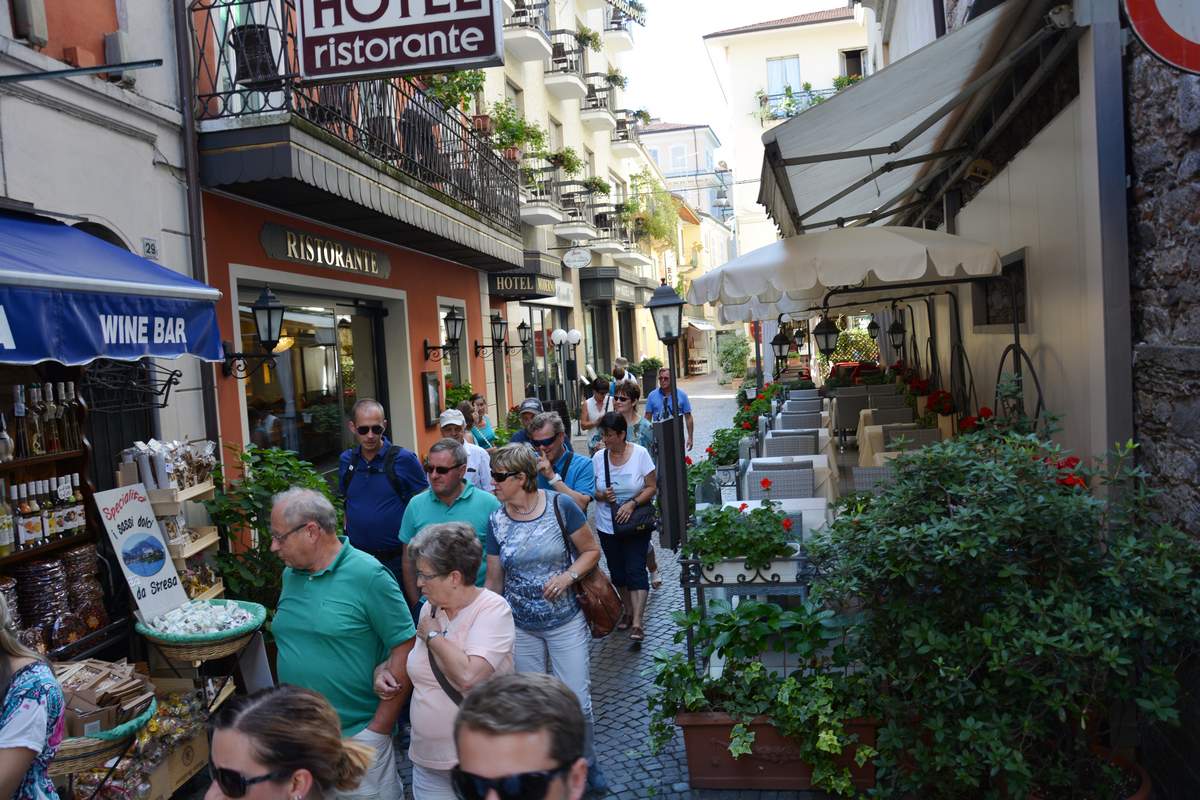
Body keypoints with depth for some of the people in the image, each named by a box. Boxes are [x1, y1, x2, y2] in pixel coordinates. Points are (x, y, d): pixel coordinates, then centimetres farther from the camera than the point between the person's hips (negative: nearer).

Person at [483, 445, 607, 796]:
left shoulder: (560, 506, -14)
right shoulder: (497, 520, -5)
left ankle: (587, 763, 31)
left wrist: (568, 575, -21)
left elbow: (592, 550, -4)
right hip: (520, 628, 2)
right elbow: (494, 579, 3)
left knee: (578, 701, 4)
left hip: (566, 622, -2)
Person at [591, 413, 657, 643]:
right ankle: (629, 611, 30)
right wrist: (602, 495, -17)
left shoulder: (640, 454, -9)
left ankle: (637, 623, -9)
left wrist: (632, 503, -21)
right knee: (617, 572, 12)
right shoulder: (598, 458, -2)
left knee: (635, 571, -9)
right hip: (607, 526, 3)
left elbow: (652, 487, -7)